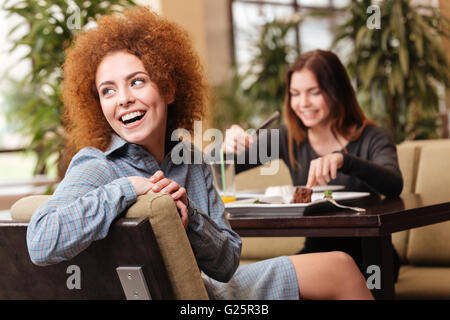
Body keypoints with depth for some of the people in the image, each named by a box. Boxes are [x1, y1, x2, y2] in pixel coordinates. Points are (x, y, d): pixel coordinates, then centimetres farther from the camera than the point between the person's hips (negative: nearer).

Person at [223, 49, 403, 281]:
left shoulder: (371, 139, -7)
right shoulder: (287, 138, 3)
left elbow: (394, 185, -28)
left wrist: (342, 159, -45)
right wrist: (229, 148, -24)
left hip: (369, 258, -4)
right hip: (315, 252, 4)